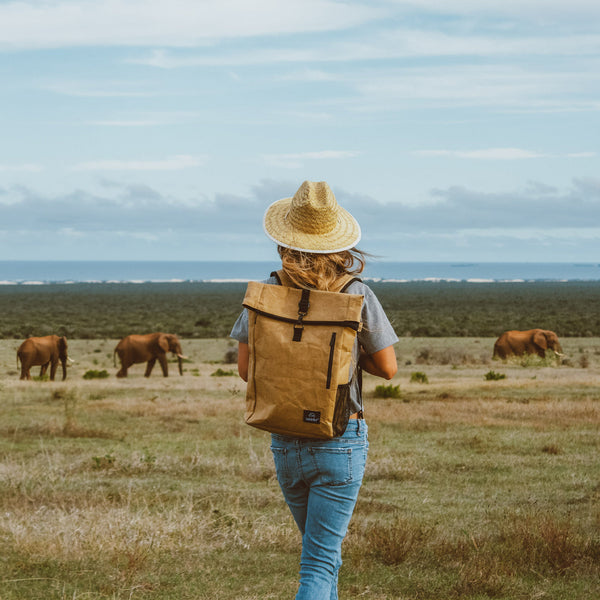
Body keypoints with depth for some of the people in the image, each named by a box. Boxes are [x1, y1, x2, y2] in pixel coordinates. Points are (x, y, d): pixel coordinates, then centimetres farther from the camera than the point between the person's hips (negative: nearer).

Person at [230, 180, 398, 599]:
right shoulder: (358, 295, -11)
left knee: (321, 549, 24)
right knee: (319, 565, -2)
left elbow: (246, 369, 1)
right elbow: (388, 368, -3)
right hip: (341, 440, -3)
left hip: (285, 442, 3)